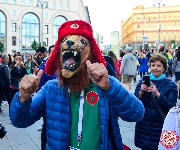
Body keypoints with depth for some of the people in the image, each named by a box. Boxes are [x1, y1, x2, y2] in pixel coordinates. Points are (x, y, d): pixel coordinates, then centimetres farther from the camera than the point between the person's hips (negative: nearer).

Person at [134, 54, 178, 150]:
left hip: (160, 126, -2)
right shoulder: (142, 82, 1)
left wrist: (157, 94, -25)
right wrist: (141, 92, -21)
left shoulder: (171, 85, -4)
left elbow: (171, 108, -12)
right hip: (143, 125, 2)